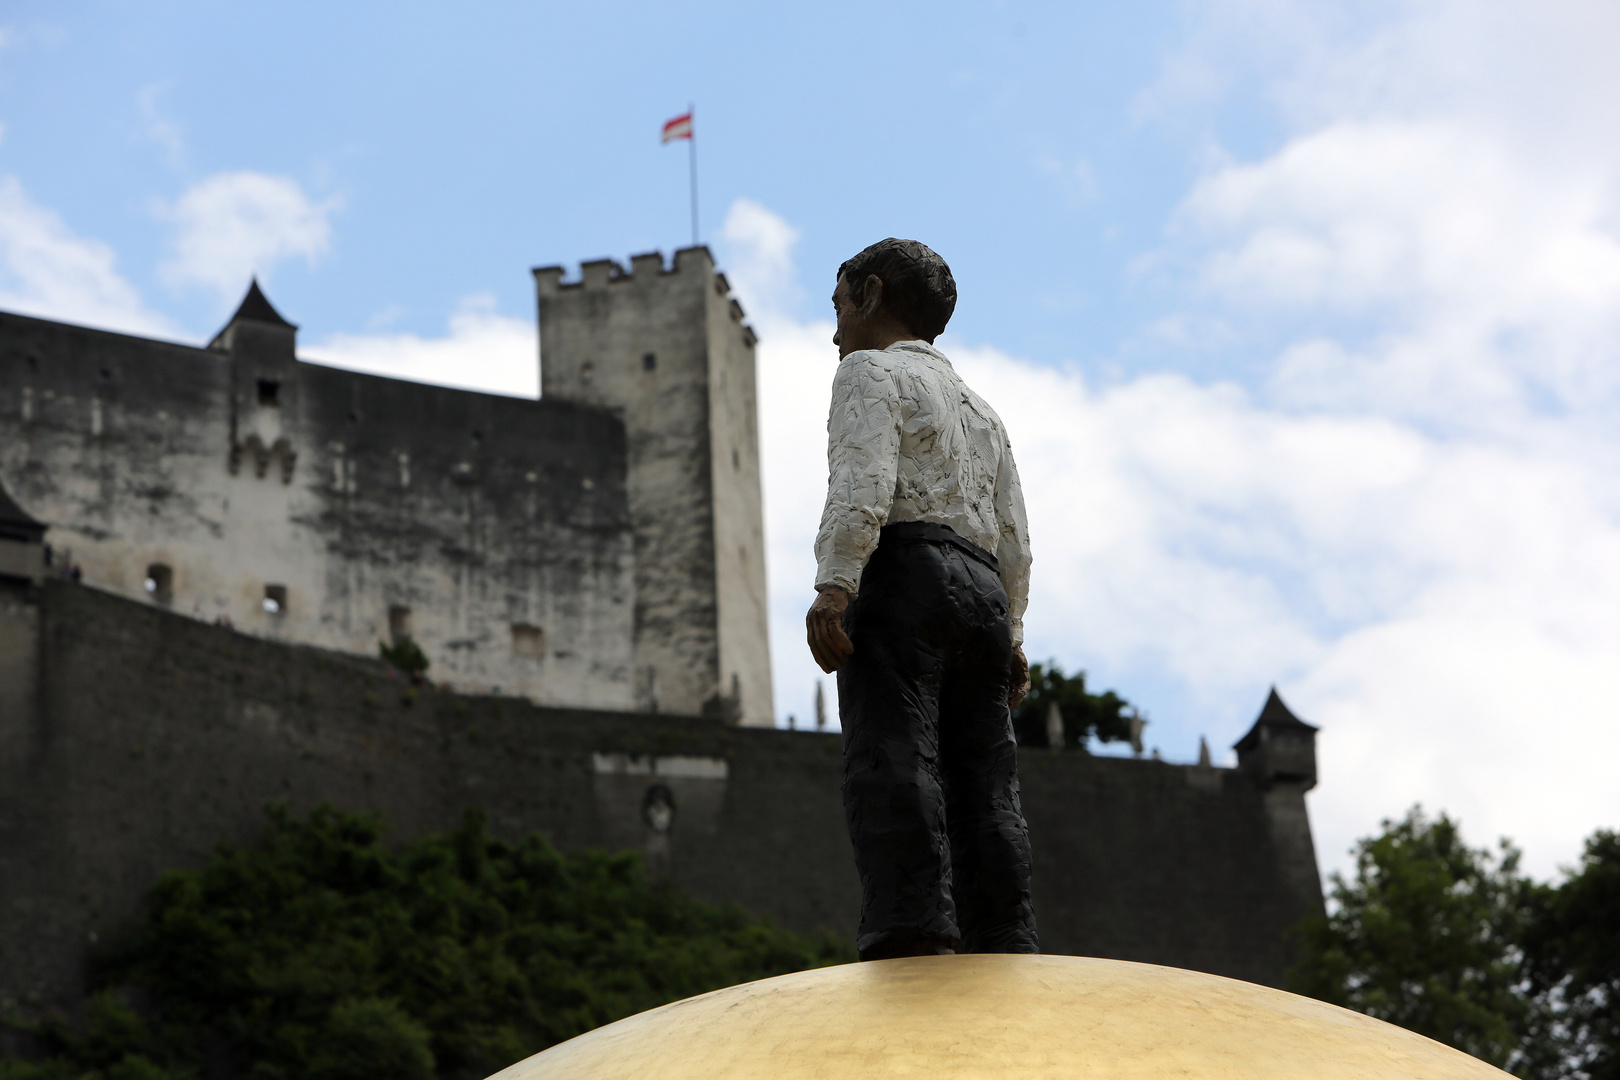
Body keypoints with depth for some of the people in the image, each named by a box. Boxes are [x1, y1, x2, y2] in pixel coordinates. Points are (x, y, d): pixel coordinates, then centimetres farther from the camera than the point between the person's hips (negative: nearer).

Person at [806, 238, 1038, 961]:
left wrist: (833, 587, -20)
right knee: (981, 776, 2)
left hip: (905, 575, -8)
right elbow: (1014, 542, 25)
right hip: (983, 590, 8)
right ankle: (1005, 953, -8)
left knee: (891, 754, -18)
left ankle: (911, 932, -33)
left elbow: (863, 485, -11)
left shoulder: (871, 371, 8)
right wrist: (1010, 641, 26)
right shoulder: (979, 409, 32)